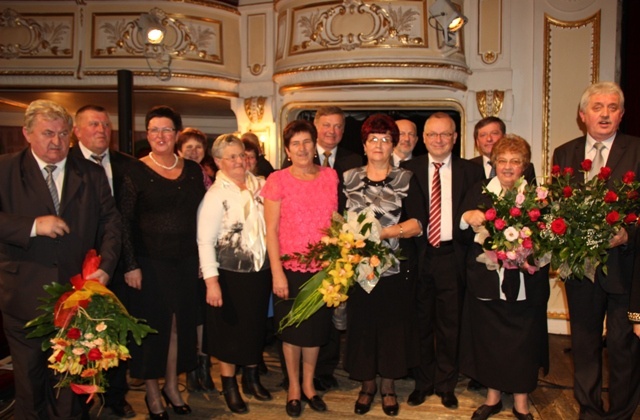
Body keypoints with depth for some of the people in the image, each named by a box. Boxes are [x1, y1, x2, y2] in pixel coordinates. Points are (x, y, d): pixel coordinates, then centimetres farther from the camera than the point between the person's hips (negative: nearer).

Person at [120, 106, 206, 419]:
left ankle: (172, 386, 32)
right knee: (153, 325, 7)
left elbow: (200, 213, 10)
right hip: (150, 263, -4)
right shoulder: (135, 172, -7)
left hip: (186, 261, 4)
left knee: (179, 324, 14)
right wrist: (130, 265, -13)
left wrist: (203, 256, 7)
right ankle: (152, 393, 24)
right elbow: (125, 222, -8)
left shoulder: (193, 170, 5)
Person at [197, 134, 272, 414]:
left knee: (256, 326, 17)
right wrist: (211, 281, -20)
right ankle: (229, 387, 29)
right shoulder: (215, 194, -12)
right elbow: (205, 241, -15)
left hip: (261, 271, 4)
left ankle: (252, 378, 38)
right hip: (230, 274, -4)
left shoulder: (260, 185, 1)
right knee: (230, 329, 10)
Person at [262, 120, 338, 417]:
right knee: (292, 329, 12)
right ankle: (293, 387, 31)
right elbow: (271, 229, -7)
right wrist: (276, 273, -11)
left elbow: (336, 220, 9)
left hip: (323, 267, 3)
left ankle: (308, 384, 34)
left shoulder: (330, 176, 3)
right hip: (290, 268, -2)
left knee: (316, 328, 14)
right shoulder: (278, 180, -6)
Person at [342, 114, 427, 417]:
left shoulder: (406, 180, 3)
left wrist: (385, 232, -21)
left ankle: (388, 386, 26)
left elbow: (418, 222, -7)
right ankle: (367, 385, 26)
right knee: (361, 324, 7)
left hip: (396, 266, -1)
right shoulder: (349, 178, 8)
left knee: (393, 325, 7)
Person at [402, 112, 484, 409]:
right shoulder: (408, 169, 3)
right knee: (421, 323, 11)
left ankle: (446, 385, 28)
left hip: (452, 257, 0)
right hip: (418, 257, 0)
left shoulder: (470, 171, 4)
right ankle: (422, 382, 28)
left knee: (449, 325, 11)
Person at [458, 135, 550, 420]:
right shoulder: (478, 192, 4)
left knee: (524, 343, 9)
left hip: (526, 286, -1)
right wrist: (466, 219, -16)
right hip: (487, 284, 1)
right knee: (488, 342, 11)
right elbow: (465, 238, 4)